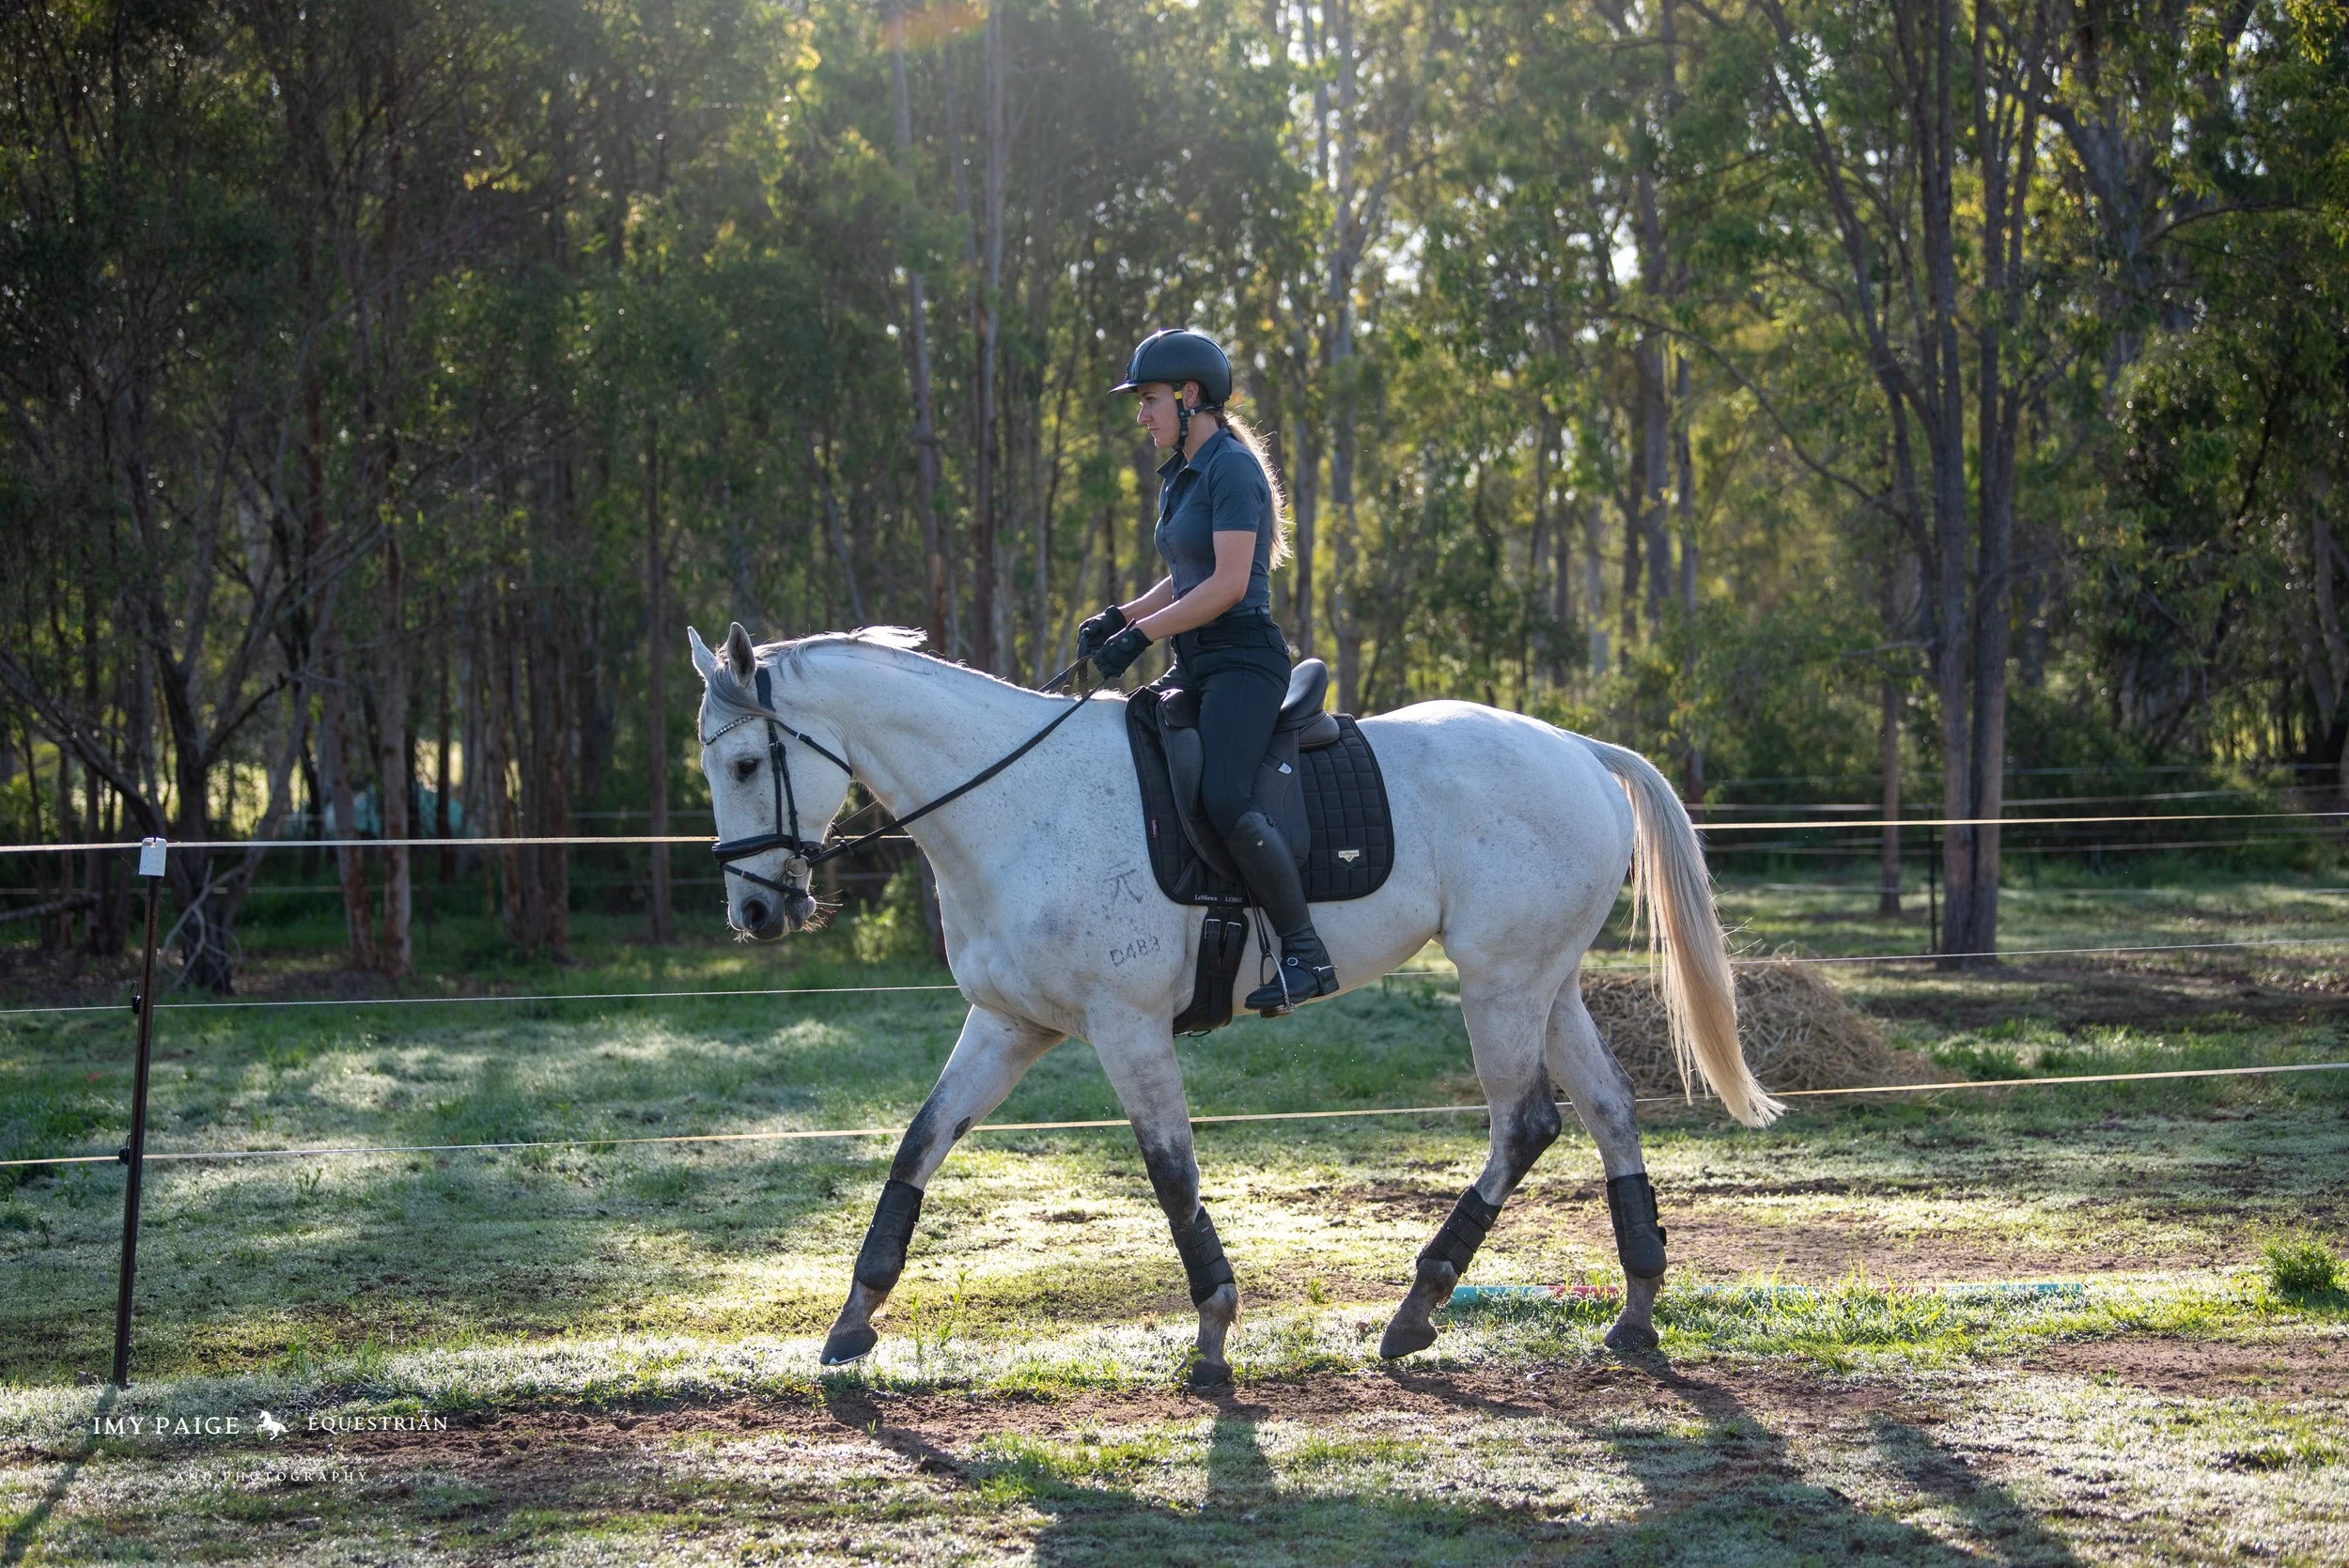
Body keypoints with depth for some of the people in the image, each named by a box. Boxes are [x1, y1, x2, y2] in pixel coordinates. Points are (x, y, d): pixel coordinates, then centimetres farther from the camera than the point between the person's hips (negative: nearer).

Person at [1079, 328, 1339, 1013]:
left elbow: (1228, 583, -19)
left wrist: (1141, 634, -19)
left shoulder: (1232, 467, -11)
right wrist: (1120, 616, 7)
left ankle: (1307, 954, -21)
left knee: (1223, 797, -27)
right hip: (1195, 666, 10)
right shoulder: (1181, 475, 17)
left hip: (1243, 660, -10)